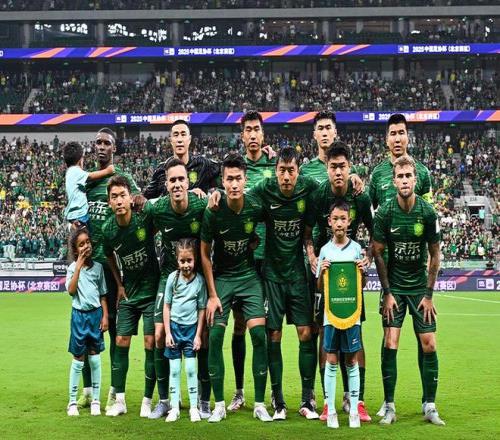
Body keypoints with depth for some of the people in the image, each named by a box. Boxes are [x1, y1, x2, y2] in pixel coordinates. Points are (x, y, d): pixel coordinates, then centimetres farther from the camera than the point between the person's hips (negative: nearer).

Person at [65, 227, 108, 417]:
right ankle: (72, 402, 13)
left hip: (96, 314, 2)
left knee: (95, 358, 5)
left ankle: (96, 400, 14)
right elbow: (71, 290, -18)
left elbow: (103, 295, 8)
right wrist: (79, 266, -17)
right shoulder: (72, 268, -1)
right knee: (78, 359, 3)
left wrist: (105, 316, 0)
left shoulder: (98, 267, 4)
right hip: (79, 315, -2)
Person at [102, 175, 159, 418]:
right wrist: (119, 284, 8)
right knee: (121, 342, 2)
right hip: (128, 292, 3)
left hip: (152, 290, -3)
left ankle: (147, 401, 7)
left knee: (151, 344, -4)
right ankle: (119, 400, 11)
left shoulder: (145, 217, -18)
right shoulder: (108, 229, -7)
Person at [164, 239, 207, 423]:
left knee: (191, 369, 0)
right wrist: (167, 333, -4)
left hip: (191, 327, 0)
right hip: (174, 326, 0)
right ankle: (174, 408, 11)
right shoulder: (173, 278, -7)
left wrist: (198, 335, -3)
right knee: (174, 369, 5)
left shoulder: (200, 280, -7)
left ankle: (194, 407, 9)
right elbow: (167, 306, -1)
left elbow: (202, 309, -1)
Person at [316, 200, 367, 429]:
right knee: (331, 361, 2)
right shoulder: (325, 250, 4)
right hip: (331, 312, 0)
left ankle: (354, 410, 11)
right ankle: (330, 410, 8)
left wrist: (362, 271, -10)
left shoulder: (357, 248, 4)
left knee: (352, 361, 4)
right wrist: (322, 272, -11)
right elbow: (320, 288, 7)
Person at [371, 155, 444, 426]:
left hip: (420, 286, 1)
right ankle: (389, 406, 2)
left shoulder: (428, 213, -9)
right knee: (390, 344, -7)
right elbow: (377, 253, -3)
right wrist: (387, 292, -4)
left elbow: (434, 255, -1)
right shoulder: (385, 213, -11)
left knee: (429, 345, -2)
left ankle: (430, 406, 9)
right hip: (394, 286, -1)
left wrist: (429, 294, -2)